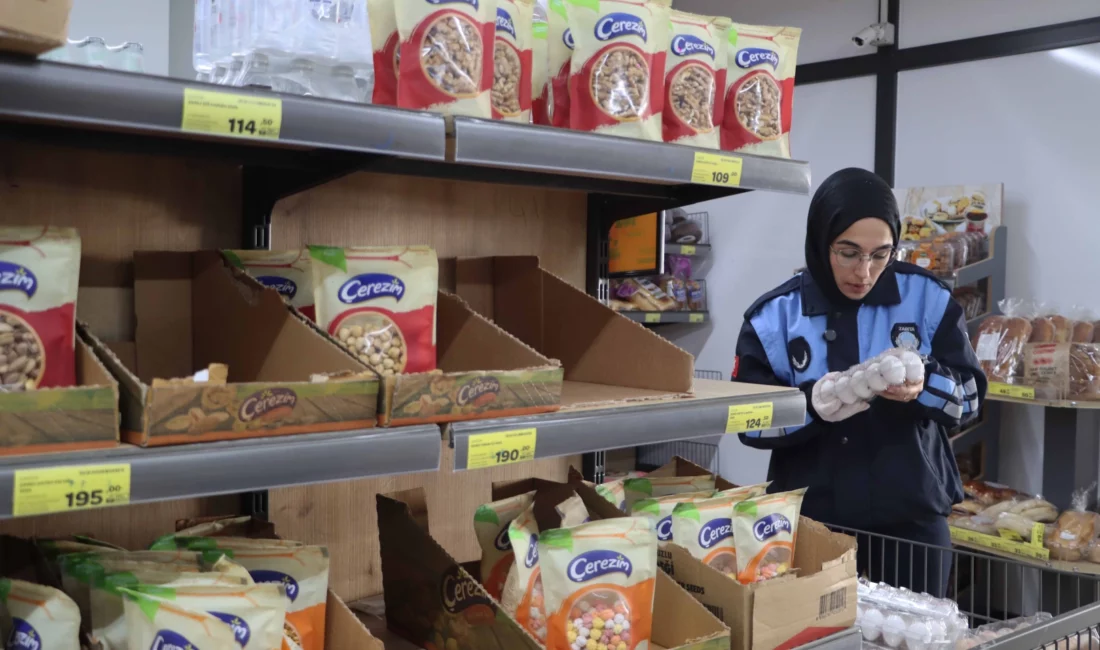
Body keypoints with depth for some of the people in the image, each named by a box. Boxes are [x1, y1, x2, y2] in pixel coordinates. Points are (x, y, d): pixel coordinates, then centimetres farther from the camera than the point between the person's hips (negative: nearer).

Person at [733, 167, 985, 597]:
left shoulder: (927, 298, -3)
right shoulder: (775, 314, -5)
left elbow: (970, 394, 0)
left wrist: (924, 388, -21)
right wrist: (810, 405, -23)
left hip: (912, 517, 1)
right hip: (812, 520, 0)